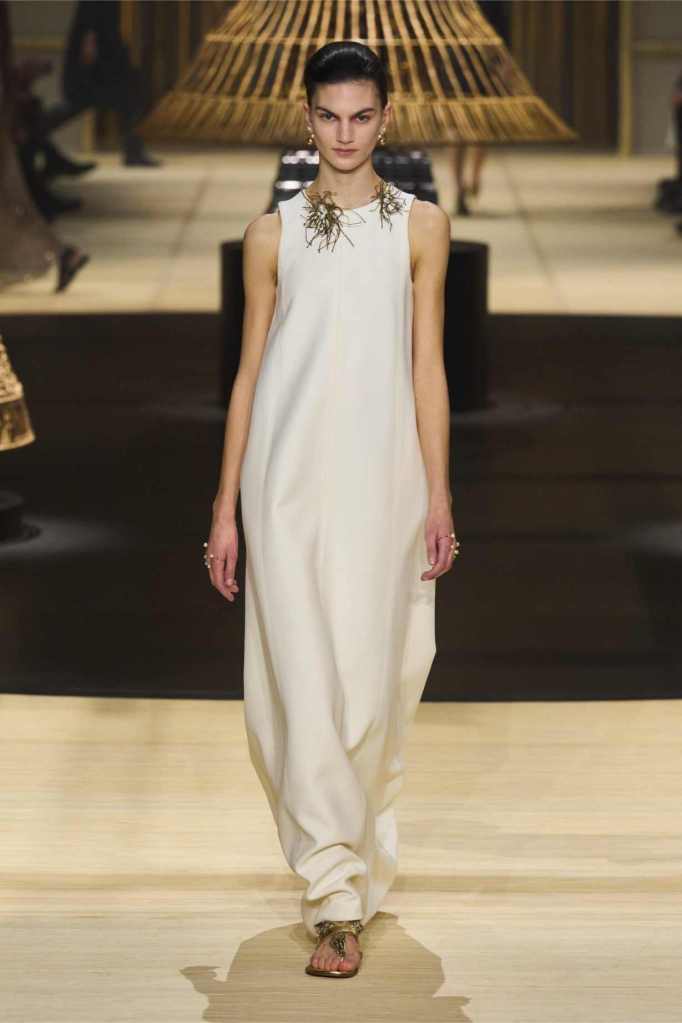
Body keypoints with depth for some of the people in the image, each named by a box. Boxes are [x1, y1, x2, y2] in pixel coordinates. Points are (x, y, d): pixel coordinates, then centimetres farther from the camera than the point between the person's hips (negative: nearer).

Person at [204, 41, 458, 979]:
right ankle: (339, 900, -4)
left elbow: (428, 368, 5)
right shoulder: (273, 233, 6)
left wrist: (439, 496, 0)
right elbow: (250, 371, 8)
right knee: (304, 679, -7)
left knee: (374, 677, 4)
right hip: (289, 479, 0)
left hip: (382, 479, 1)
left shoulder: (421, 226, 5)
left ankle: (348, 855, 25)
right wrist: (226, 505, 6)